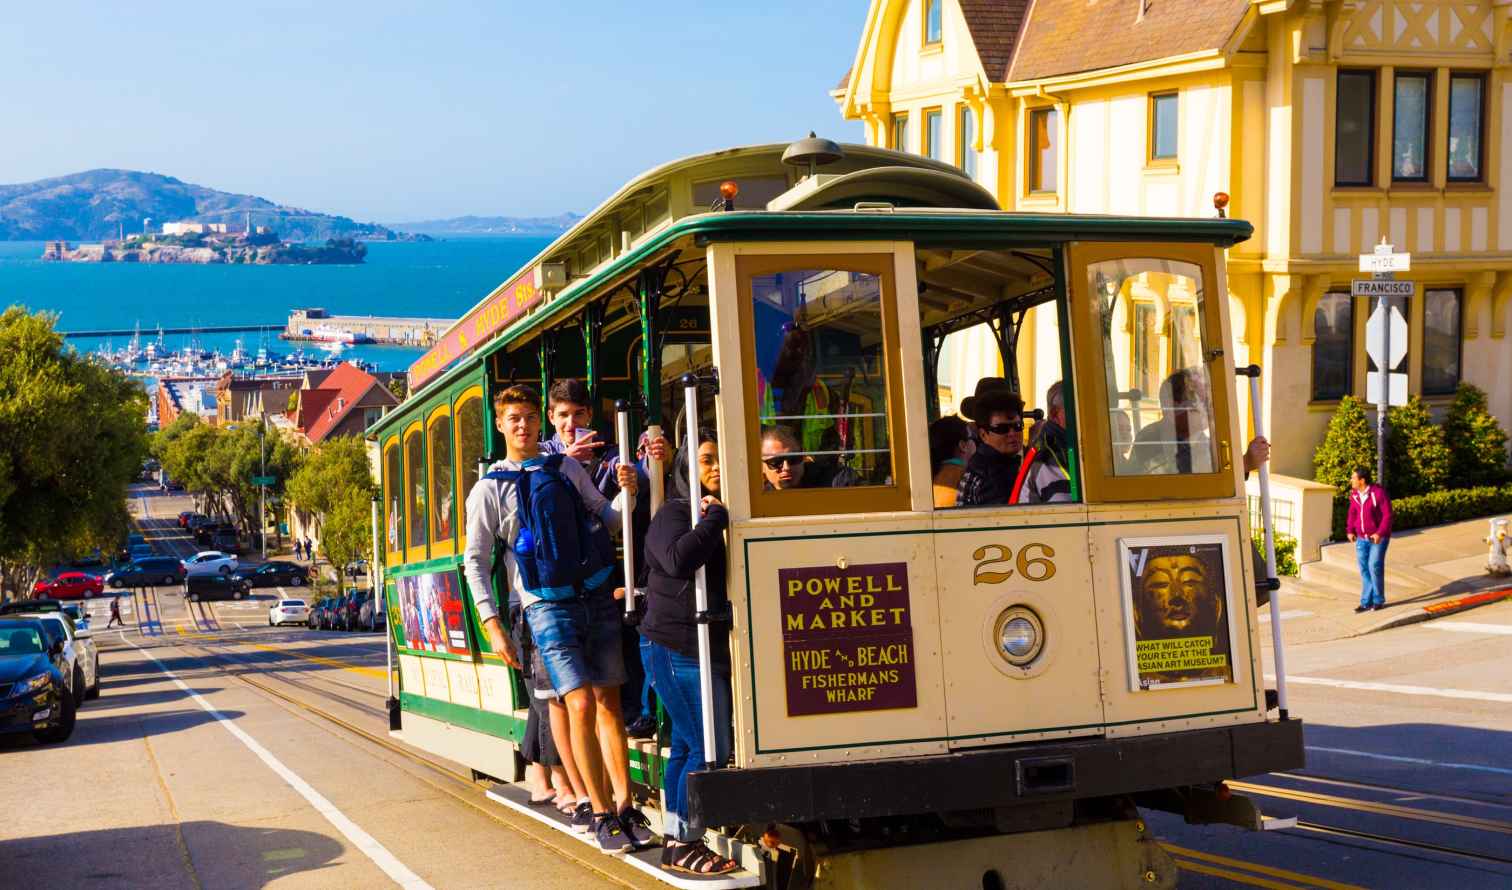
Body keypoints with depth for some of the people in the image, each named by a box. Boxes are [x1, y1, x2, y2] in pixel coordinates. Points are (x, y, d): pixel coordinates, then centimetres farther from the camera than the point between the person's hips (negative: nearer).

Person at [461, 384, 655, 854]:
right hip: (548, 605, -3)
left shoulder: (566, 468, 10)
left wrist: (627, 493, -6)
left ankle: (624, 805, 9)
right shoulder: (490, 489, 1)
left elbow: (607, 519, 15)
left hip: (598, 595, 3)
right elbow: (476, 561, 0)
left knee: (608, 701, 4)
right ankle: (601, 814, -3)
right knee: (580, 704, -11)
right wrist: (492, 626, -7)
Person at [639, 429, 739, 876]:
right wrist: (714, 517, -19)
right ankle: (685, 844, -6)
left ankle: (674, 839, 17)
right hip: (678, 646, -9)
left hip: (711, 646, 9)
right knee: (710, 747, -12)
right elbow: (678, 559, -27)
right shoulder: (673, 513, -7)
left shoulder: (721, 514, 18)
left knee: (686, 745, 12)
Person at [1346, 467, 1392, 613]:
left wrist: (1380, 533, -23)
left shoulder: (1378, 493, -18)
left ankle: (1378, 600, 6)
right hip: (1362, 538, 6)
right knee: (1364, 569, 4)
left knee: (1375, 567, -10)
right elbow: (1352, 513, 12)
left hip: (1378, 537, -6)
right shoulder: (1354, 494, 1)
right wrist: (1350, 531, 0)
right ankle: (1366, 602, 10)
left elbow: (1387, 515, -17)